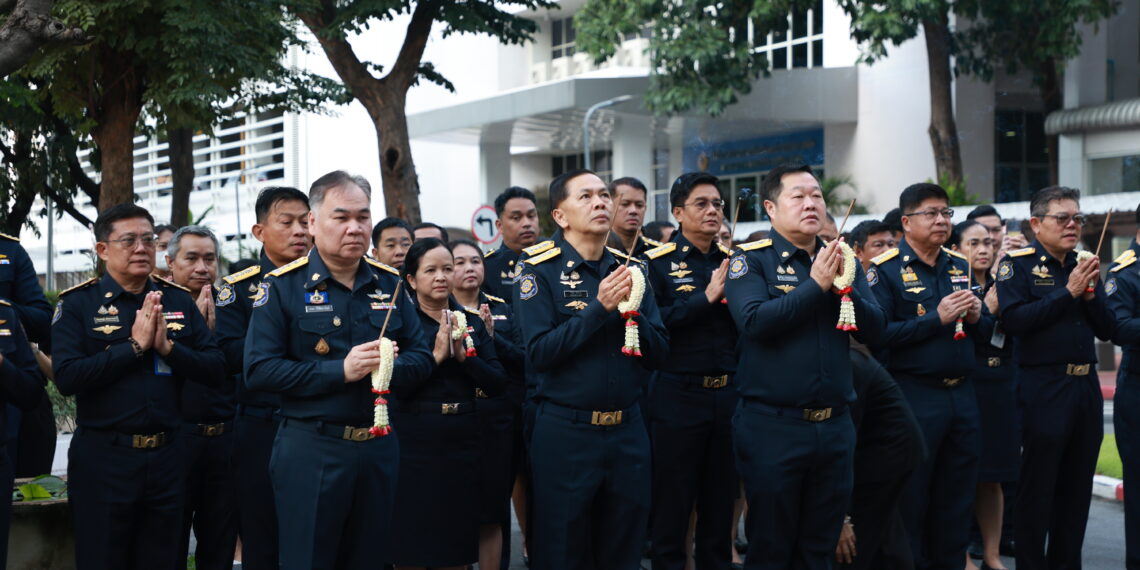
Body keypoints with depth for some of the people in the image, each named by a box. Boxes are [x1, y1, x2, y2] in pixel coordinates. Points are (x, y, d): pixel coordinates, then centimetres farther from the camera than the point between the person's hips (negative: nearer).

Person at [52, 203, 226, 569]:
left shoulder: (179, 301, 7)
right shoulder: (77, 304, -4)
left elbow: (216, 369, 2)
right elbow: (66, 377, -16)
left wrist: (168, 347, -14)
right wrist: (134, 346, -16)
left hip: (166, 457, 4)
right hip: (102, 457, -3)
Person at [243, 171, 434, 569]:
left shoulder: (389, 283, 7)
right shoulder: (283, 287, -7)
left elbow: (421, 357, 9)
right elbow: (258, 371, -14)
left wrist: (388, 366, -14)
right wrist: (340, 371, -21)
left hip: (380, 448, 5)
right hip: (311, 450, -4)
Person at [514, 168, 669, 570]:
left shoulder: (631, 269, 7)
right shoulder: (540, 271, -7)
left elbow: (658, 350, 3)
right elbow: (539, 353, -16)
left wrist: (632, 311, -14)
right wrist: (599, 308, -21)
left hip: (628, 431, 4)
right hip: (565, 432, -4)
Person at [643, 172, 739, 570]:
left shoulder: (734, 262, 10)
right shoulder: (658, 262, -4)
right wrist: (707, 296, -19)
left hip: (729, 397, 4)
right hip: (678, 398, -4)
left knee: (720, 504, 12)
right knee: (672, 504, 5)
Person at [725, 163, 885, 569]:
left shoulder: (842, 260, 10)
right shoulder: (752, 259, -5)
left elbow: (874, 329, 2)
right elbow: (753, 321, -21)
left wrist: (845, 288, -14)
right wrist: (816, 285, -19)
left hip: (834, 426, 5)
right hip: (772, 426, -5)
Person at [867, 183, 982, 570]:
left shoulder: (959, 266, 13)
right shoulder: (886, 270, -7)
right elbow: (878, 335, -15)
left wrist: (975, 317, -3)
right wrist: (936, 318, -19)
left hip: (962, 393, 6)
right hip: (914, 396, -6)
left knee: (957, 495, 11)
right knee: (911, 498, 2)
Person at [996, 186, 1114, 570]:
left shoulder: (1084, 266, 14)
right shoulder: (1018, 265, -5)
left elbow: (1106, 330, 11)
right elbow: (1014, 320, -20)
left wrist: (1091, 294, -7)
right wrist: (1068, 292, -17)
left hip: (1086, 386, 6)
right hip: (1043, 388, -6)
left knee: (1077, 485, 11)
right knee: (1037, 485, 0)